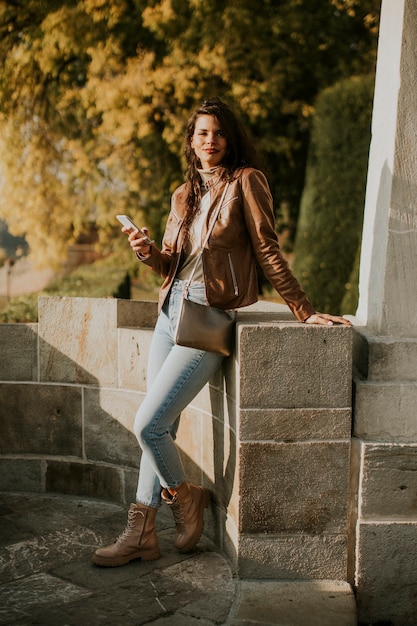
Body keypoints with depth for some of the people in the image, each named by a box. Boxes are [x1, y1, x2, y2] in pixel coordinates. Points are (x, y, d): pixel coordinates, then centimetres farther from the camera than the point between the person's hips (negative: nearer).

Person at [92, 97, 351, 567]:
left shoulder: (246, 181, -3)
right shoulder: (183, 195, 16)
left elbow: (268, 252, -6)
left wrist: (304, 312, -11)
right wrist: (148, 253, -5)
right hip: (171, 311, 7)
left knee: (148, 424, -11)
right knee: (160, 426, 8)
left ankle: (185, 498, 16)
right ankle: (140, 534, 17)